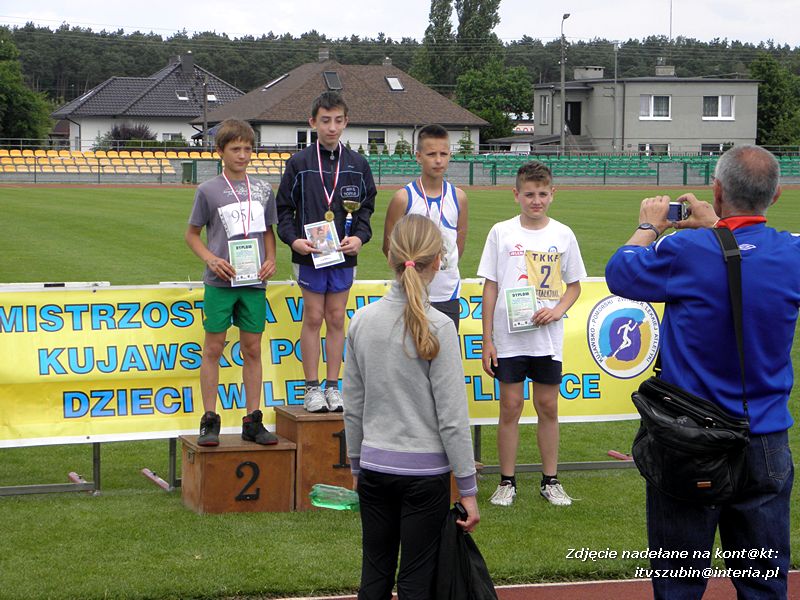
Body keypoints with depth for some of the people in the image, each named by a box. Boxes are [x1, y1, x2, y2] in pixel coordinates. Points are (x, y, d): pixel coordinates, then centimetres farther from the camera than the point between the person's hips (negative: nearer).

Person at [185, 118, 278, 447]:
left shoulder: (262, 189, 10)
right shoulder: (208, 190, 0)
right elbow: (192, 234, 6)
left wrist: (270, 259, 1)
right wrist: (211, 259, -10)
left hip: (254, 282, 3)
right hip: (220, 282, -3)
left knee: (252, 349, 6)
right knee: (213, 348, 0)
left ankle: (253, 421, 13)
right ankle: (209, 420, 7)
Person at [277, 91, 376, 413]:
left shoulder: (358, 164, 6)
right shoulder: (299, 163, 0)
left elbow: (367, 207, 11)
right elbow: (284, 208, 3)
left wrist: (360, 237, -7)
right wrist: (293, 239, -12)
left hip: (344, 256, 2)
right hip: (309, 256, -2)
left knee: (336, 319, 7)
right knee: (313, 318, 1)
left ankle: (333, 386, 14)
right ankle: (312, 387, 8)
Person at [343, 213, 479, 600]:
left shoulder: (362, 321, -1)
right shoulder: (438, 328, -13)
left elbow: (352, 406, 6)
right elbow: (452, 418, -12)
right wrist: (468, 489, -5)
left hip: (375, 467, 4)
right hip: (425, 470, -4)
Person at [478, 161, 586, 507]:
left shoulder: (563, 235, 3)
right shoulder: (502, 232, -1)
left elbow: (574, 284, 12)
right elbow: (490, 287, 1)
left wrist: (557, 310, -9)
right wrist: (487, 340, -2)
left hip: (548, 339, 1)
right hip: (508, 339, -1)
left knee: (548, 407, 7)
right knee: (511, 407, 2)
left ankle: (550, 481, 18)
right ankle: (507, 482, 11)